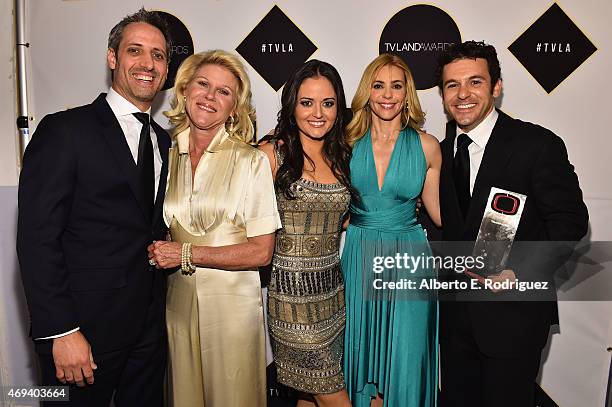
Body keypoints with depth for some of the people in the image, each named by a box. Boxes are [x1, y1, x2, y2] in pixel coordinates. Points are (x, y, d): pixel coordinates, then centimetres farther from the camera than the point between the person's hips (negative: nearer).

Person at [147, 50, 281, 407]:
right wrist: (158, 251, -2)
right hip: (177, 300, 3)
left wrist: (186, 254, -14)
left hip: (232, 301, -3)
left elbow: (261, 252, -11)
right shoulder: (166, 156, 4)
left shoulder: (252, 161, -8)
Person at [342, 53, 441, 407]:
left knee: (405, 360, 7)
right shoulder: (349, 142, 0)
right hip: (360, 256, 1)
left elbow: (439, 212, 5)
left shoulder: (426, 146, -2)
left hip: (409, 258, -1)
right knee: (360, 349, 14)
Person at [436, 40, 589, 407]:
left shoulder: (538, 145, -12)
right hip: (456, 315, 5)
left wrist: (521, 274, -22)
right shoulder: (441, 151, 4)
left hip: (514, 312, -5)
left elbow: (570, 221, -11)